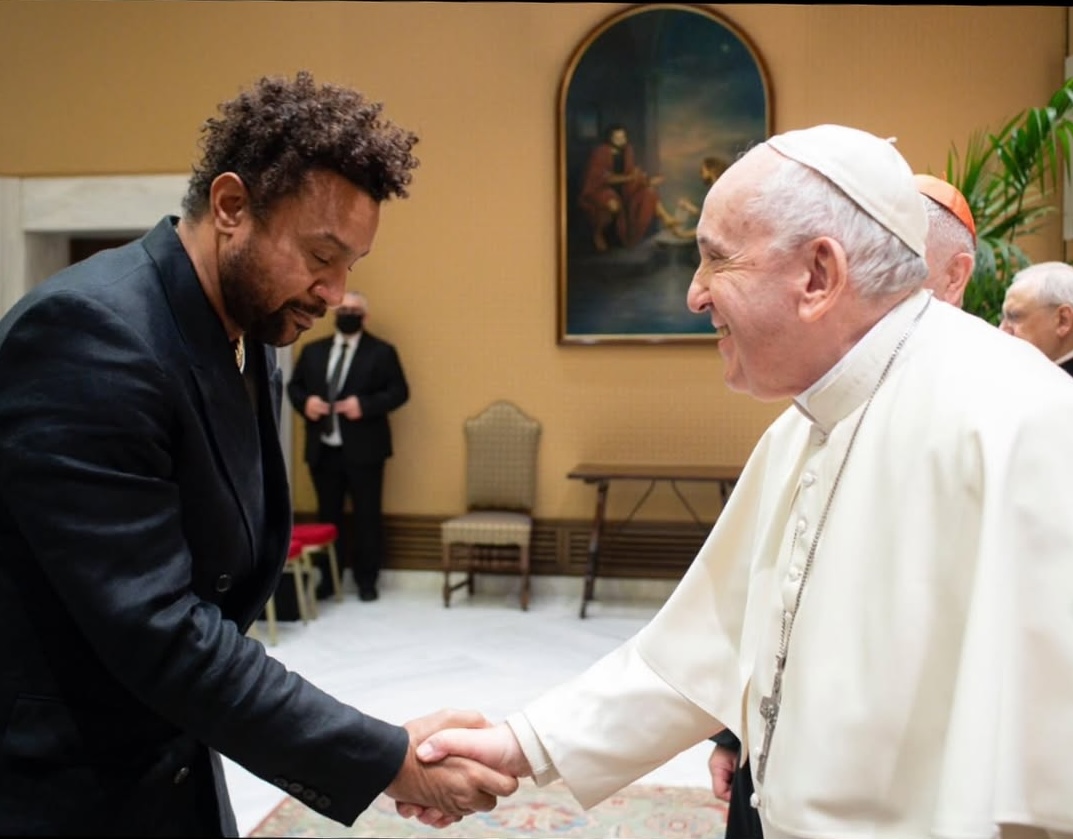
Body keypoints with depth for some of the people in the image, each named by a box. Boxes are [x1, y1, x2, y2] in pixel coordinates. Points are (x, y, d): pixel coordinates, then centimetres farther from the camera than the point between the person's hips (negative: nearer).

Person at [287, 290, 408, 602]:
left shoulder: (381, 352, 1)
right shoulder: (313, 351, 13)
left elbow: (399, 392, -5)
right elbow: (294, 386, 14)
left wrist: (364, 404, -18)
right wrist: (305, 401, -8)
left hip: (363, 449, -3)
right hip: (322, 449, 4)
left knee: (366, 516, 3)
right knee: (327, 515, 11)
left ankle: (366, 580, 14)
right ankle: (327, 577, 21)